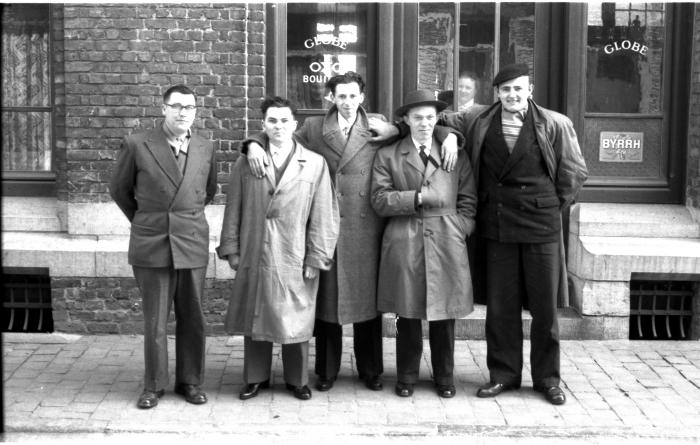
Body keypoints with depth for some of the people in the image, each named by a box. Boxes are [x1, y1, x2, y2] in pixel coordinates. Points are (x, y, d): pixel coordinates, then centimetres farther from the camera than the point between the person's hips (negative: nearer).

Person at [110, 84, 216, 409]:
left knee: (192, 319, 7)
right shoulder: (137, 145, -3)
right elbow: (120, 189, 10)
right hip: (151, 245, -2)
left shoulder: (205, 149, 6)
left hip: (192, 245, 2)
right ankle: (153, 386, 17)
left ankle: (190, 382, 21)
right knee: (154, 321, 4)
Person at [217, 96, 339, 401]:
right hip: (253, 256, 2)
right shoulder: (246, 163, 5)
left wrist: (317, 258, -5)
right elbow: (233, 209, 7)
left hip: (295, 258, -1)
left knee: (296, 320, 7)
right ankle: (255, 378, 26)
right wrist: (231, 249, 3)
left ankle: (297, 380, 24)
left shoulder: (315, 164, 0)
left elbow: (323, 215, -1)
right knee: (255, 319, 10)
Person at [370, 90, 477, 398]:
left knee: (444, 315, 6)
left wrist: (458, 233, -1)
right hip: (404, 243, -1)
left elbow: (468, 202, 11)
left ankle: (444, 377, 21)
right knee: (407, 315, 4)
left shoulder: (456, 154, 12)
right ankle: (406, 377, 18)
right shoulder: (388, 156, 8)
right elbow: (380, 200, -2)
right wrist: (418, 198, -10)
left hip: (446, 244, 1)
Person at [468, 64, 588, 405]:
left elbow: (574, 173, 4)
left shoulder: (554, 125, -2)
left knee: (545, 306, 5)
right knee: (500, 305, 7)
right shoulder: (481, 125, 4)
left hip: (542, 226, -2)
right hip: (496, 227, 2)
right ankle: (503, 373, 20)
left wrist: (551, 207, 3)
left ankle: (547, 378, 18)